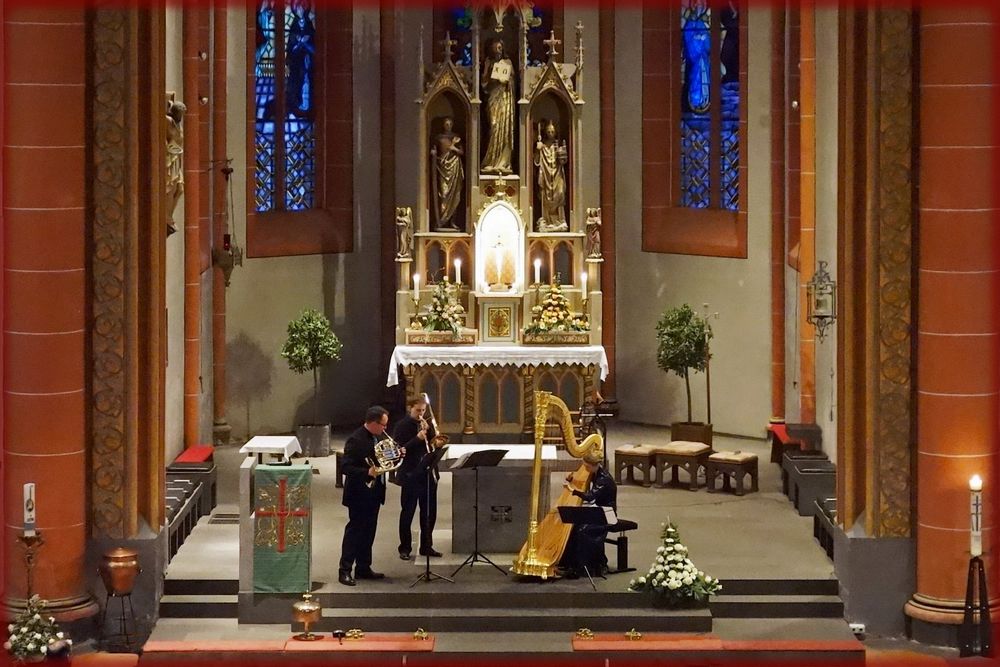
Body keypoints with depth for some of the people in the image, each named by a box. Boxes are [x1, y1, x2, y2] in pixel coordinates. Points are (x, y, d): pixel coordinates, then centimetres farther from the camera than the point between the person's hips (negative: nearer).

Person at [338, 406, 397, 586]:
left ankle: (363, 568, 23)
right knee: (354, 530, -4)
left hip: (374, 492, 8)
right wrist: (368, 472, -32)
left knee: (369, 531, 14)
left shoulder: (378, 437, 8)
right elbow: (346, 468, -22)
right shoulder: (355, 440, -18)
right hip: (359, 494, -8)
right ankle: (345, 570, 1)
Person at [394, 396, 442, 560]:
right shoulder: (402, 426, -5)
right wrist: (417, 439, -22)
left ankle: (426, 546, 18)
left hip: (428, 473, 5)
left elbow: (436, 443, 6)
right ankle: (405, 548, 8)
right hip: (410, 474, -5)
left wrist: (429, 430, -9)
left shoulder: (426, 424, 11)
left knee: (430, 512, 8)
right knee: (407, 512, 1)